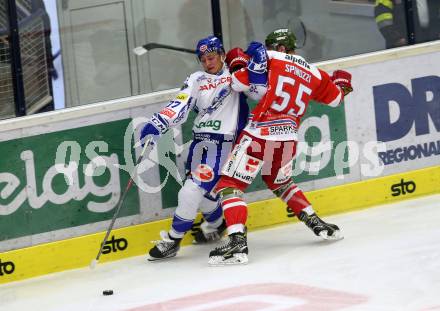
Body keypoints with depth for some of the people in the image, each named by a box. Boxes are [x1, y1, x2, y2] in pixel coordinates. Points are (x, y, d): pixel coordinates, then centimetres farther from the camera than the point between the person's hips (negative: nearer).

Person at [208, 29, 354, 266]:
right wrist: (342, 84, 51)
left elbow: (239, 83, -5)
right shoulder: (314, 73, 15)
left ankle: (237, 241, -21)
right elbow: (335, 98, 30)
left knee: (229, 186, -4)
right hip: (288, 140, 6)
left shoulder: (271, 59, 1)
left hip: (259, 136, -6)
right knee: (279, 182, 33)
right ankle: (316, 223, 28)